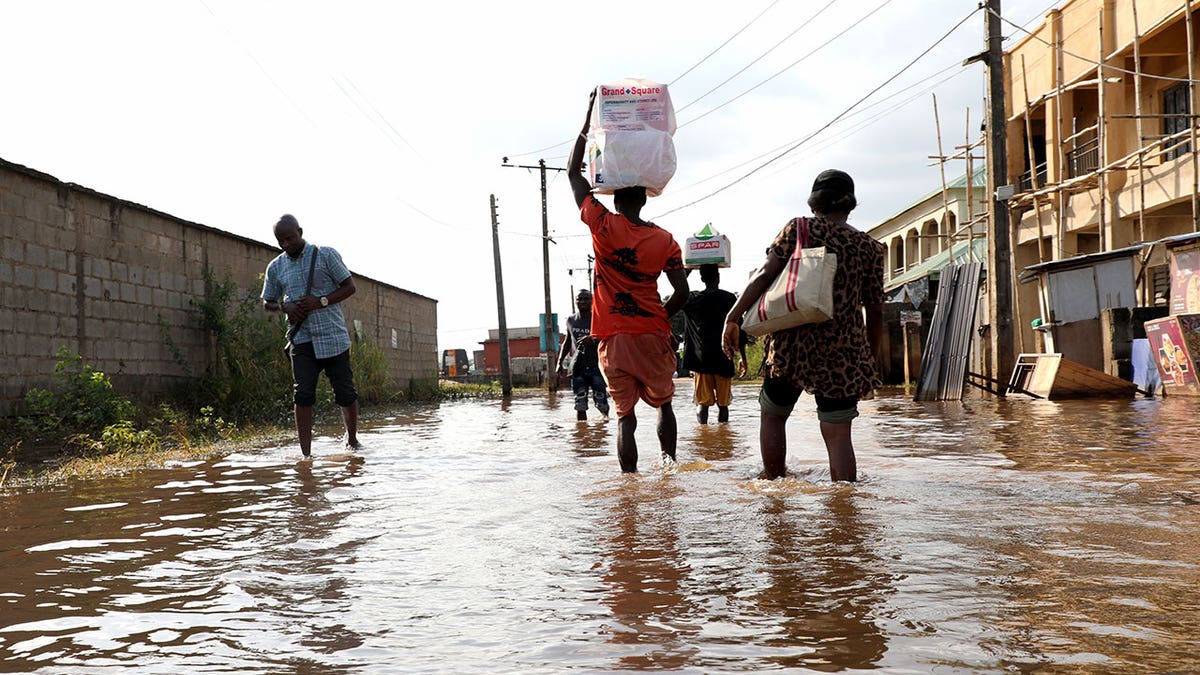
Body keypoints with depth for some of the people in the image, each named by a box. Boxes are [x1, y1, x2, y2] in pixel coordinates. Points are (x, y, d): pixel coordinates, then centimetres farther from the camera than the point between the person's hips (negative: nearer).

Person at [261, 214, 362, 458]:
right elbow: (267, 303, 19)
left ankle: (352, 440, 24)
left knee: (345, 392, 3)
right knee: (303, 394, -8)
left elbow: (349, 287, 0)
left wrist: (321, 301, -14)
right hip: (301, 339, 2)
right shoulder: (275, 267, 11)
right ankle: (306, 455, -6)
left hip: (333, 336, -2)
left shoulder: (326, 255, 1)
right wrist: (284, 306, -3)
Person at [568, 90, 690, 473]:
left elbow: (574, 172, 7)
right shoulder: (664, 240, 0)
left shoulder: (603, 226, -3)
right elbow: (682, 293, -5)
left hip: (613, 339, -1)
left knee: (625, 415, 2)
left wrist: (590, 115, 10)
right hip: (652, 338, 1)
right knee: (663, 405, 20)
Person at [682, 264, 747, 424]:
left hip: (700, 360, 1)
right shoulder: (730, 299, -1)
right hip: (723, 360, 0)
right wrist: (743, 357, 9)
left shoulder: (692, 299, 1)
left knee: (702, 403, 3)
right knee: (723, 403, 8)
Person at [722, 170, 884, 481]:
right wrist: (872, 361, 16)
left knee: (772, 414, 18)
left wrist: (733, 317, -2)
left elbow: (764, 276, -7)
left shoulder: (798, 229, 2)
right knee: (837, 434, 4)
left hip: (792, 344, -1)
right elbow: (875, 310, 8)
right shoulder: (870, 247, 8)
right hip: (843, 351, 1)